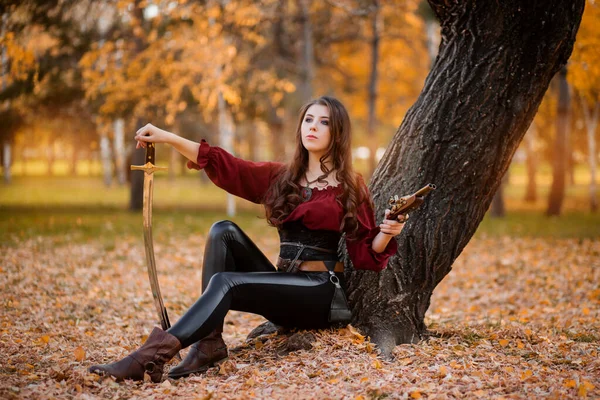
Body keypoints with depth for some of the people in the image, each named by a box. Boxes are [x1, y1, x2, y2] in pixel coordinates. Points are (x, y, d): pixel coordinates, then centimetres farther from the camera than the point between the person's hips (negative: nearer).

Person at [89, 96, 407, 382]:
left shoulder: (351, 187, 0)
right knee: (224, 231, -13)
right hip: (282, 286, 6)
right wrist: (167, 137, -4)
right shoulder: (281, 178, 14)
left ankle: (154, 355, -38)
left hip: (322, 291, -6)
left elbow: (364, 252, -1)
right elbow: (224, 165, 5)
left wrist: (387, 233, -24)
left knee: (225, 283, -26)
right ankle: (208, 343, -21)